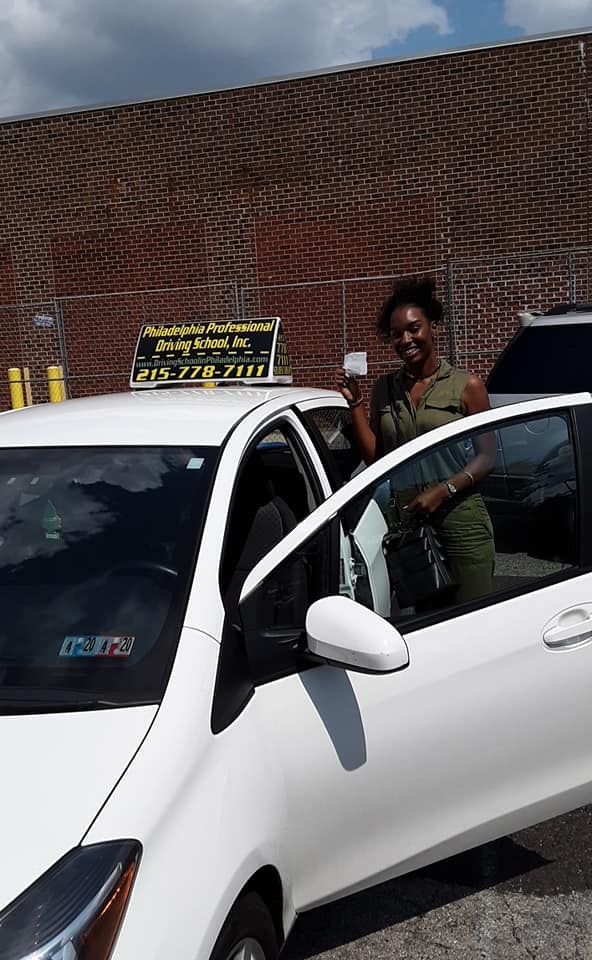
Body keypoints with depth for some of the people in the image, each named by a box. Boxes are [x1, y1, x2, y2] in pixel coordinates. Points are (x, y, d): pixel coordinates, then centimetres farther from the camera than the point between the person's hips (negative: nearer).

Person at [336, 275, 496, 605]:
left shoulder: (466, 385, -2)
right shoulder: (385, 389, 10)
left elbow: (487, 457, -3)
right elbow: (374, 457, 8)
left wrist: (443, 490, -15)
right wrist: (355, 403, 1)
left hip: (461, 520, -3)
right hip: (404, 520, 4)